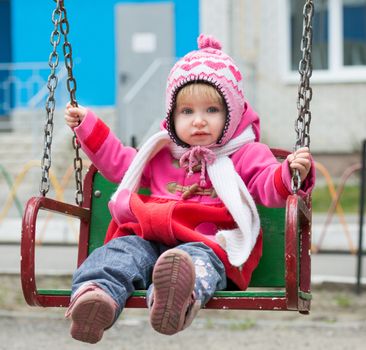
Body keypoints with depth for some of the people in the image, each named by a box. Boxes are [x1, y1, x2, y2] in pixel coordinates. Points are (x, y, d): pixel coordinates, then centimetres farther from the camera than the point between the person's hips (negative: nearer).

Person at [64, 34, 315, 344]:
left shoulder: (246, 155, 15)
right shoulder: (162, 153, 28)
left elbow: (269, 187, 2)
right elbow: (118, 162, 38)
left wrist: (291, 173, -21)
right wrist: (88, 126, 34)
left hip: (209, 243, -5)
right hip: (150, 239, 5)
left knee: (198, 260, -41)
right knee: (123, 250, -28)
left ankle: (180, 298, -77)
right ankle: (96, 294, -58)